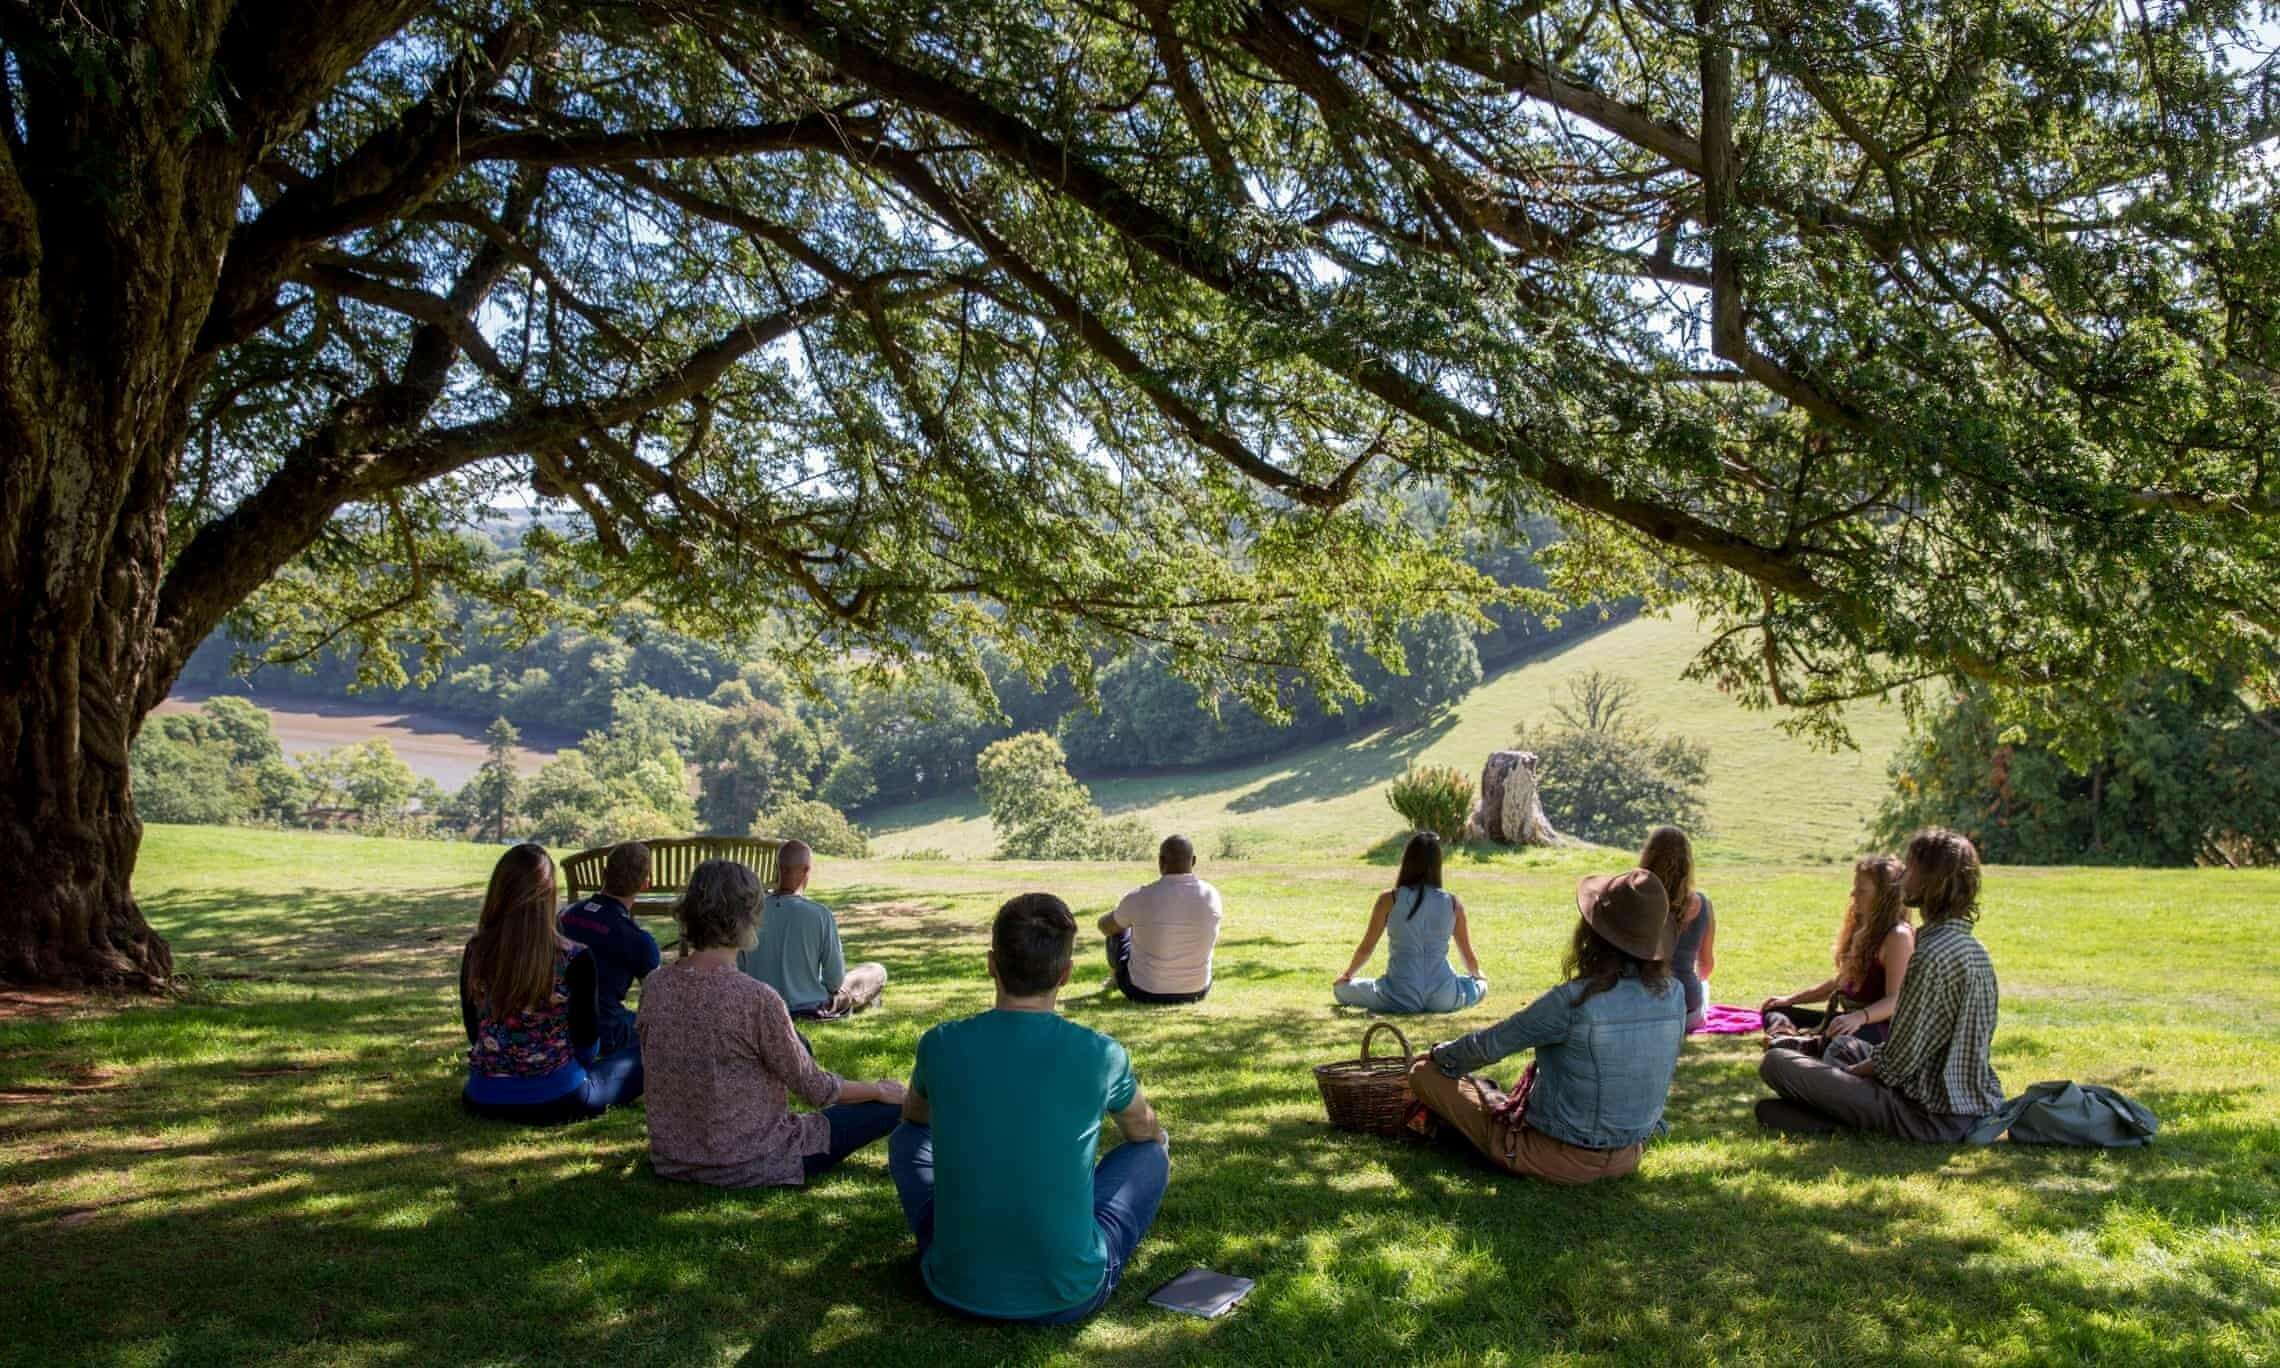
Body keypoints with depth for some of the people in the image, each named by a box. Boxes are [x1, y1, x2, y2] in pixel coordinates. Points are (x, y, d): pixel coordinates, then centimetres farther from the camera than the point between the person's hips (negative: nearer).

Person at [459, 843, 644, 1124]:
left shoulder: (476, 952, -9)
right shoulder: (574, 959, -20)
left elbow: (474, 1033, 3)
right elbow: (587, 1043, -9)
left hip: (484, 1099, 4)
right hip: (556, 1099, -4)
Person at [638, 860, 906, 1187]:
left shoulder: (656, 986, -7)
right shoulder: (756, 998, -24)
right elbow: (816, 1089, -13)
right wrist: (880, 1090, 6)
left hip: (671, 1160, 7)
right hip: (747, 1166, -6)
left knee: (797, 1045, 27)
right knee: (894, 1105, 7)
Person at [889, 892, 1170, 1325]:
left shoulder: (940, 1045, -9)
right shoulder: (1100, 1055, -11)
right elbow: (1145, 1131, 13)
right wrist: (1158, 1143, 38)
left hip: (957, 1287, 2)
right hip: (1070, 1297, -1)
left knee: (907, 1138, 24)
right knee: (1151, 1155, 20)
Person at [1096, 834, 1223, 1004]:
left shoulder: (1140, 897, -20)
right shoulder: (1211, 895, -11)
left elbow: (1105, 927, 1)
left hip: (1144, 993, -2)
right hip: (1196, 992, 2)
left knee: (1118, 931, 26)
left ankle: (1116, 979, 57)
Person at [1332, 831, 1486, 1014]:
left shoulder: (1389, 900, -5)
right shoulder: (1453, 904, 0)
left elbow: (1366, 949, 4)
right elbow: (1469, 956, 11)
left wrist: (1347, 974, 24)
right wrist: (1477, 974, 34)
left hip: (1401, 997, -3)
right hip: (1443, 999, 3)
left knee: (1340, 988, 18)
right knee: (1480, 985, 34)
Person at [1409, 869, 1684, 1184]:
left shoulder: (1576, 1001, -26)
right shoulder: (1675, 997, -9)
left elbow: (1489, 1045, -14)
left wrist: (1440, 1055, 8)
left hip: (1560, 1161, -6)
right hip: (1626, 1159, 7)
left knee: (1424, 1074, 4)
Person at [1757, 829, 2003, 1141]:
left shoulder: (1933, 955, -22)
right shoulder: (1973, 947, 9)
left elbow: (1899, 1061, -20)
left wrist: (1852, 1071, -1)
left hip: (1934, 1115, -10)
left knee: (1775, 1061, -11)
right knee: (1844, 1045, 32)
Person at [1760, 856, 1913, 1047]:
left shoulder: (1898, 936, -15)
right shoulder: (1862, 928, 14)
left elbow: (1895, 1000, -24)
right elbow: (1841, 981, 23)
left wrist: (1859, 1017, -43)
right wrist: (1791, 998, 19)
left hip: (1879, 1027, -10)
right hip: (1849, 1019, 10)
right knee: (1774, 1013, 3)